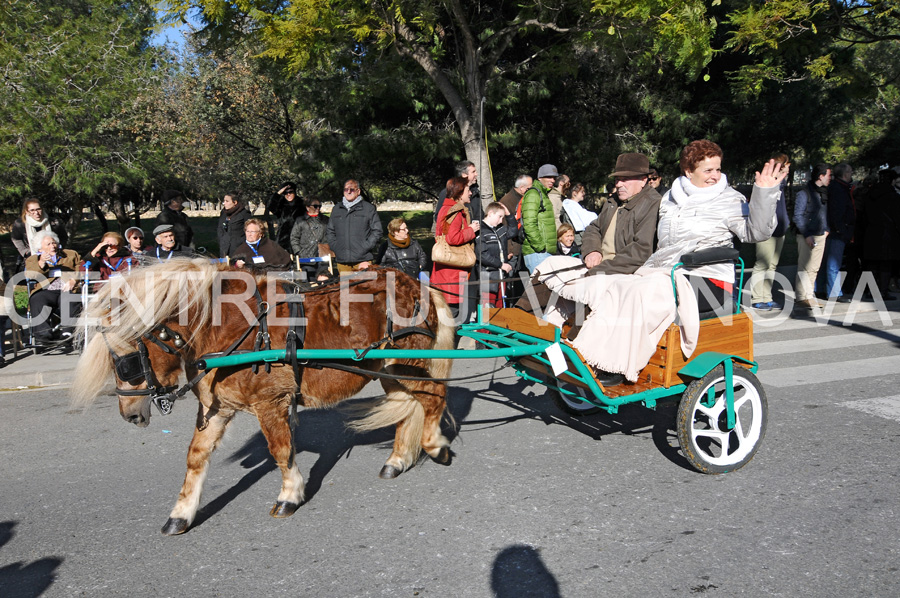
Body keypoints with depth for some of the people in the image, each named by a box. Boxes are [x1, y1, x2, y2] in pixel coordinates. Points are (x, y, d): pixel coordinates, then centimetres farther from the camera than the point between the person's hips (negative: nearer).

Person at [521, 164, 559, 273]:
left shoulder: (544, 195, 24)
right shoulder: (533, 194, -8)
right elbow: (529, 225, -19)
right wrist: (540, 247, -19)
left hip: (547, 251, 10)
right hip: (536, 252, -10)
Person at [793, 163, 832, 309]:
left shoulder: (824, 193, 15)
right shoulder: (804, 193, -9)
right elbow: (798, 216, -11)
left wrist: (826, 229, 13)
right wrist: (806, 235, -15)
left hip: (820, 236, 8)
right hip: (806, 236, -8)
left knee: (814, 268, 8)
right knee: (804, 267, -8)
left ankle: (808, 295, 15)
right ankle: (802, 297, -5)